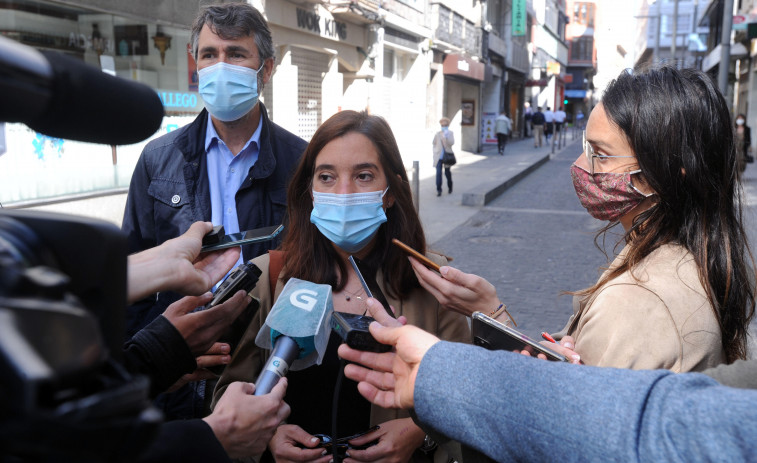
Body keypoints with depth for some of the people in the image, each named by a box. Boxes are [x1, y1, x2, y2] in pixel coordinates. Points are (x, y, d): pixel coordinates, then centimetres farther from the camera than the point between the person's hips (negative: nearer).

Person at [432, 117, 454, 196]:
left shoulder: (450, 133, -1)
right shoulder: (438, 134, 2)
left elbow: (452, 143, -15)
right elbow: (433, 143, 16)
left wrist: (447, 137, -29)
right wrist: (434, 151, 9)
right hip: (438, 157, 0)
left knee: (447, 173, 11)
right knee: (438, 173, -8)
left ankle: (449, 187, 34)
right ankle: (439, 190, -3)